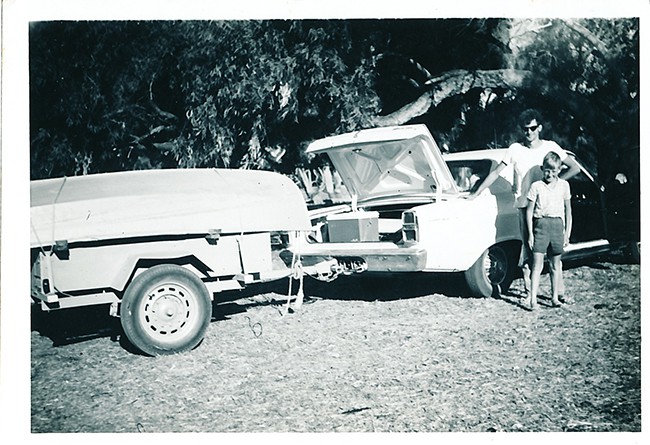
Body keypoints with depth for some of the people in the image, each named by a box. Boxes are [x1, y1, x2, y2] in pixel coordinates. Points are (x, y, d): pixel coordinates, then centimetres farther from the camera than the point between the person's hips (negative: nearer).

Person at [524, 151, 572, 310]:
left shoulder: (564, 185, 7)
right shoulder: (536, 186, 0)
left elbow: (568, 211, 12)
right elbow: (529, 211, 2)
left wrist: (567, 233, 8)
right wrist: (530, 233, -3)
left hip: (557, 225, 2)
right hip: (540, 224, -2)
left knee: (555, 264, 8)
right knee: (537, 262, -5)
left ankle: (555, 297, 16)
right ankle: (532, 298, -5)